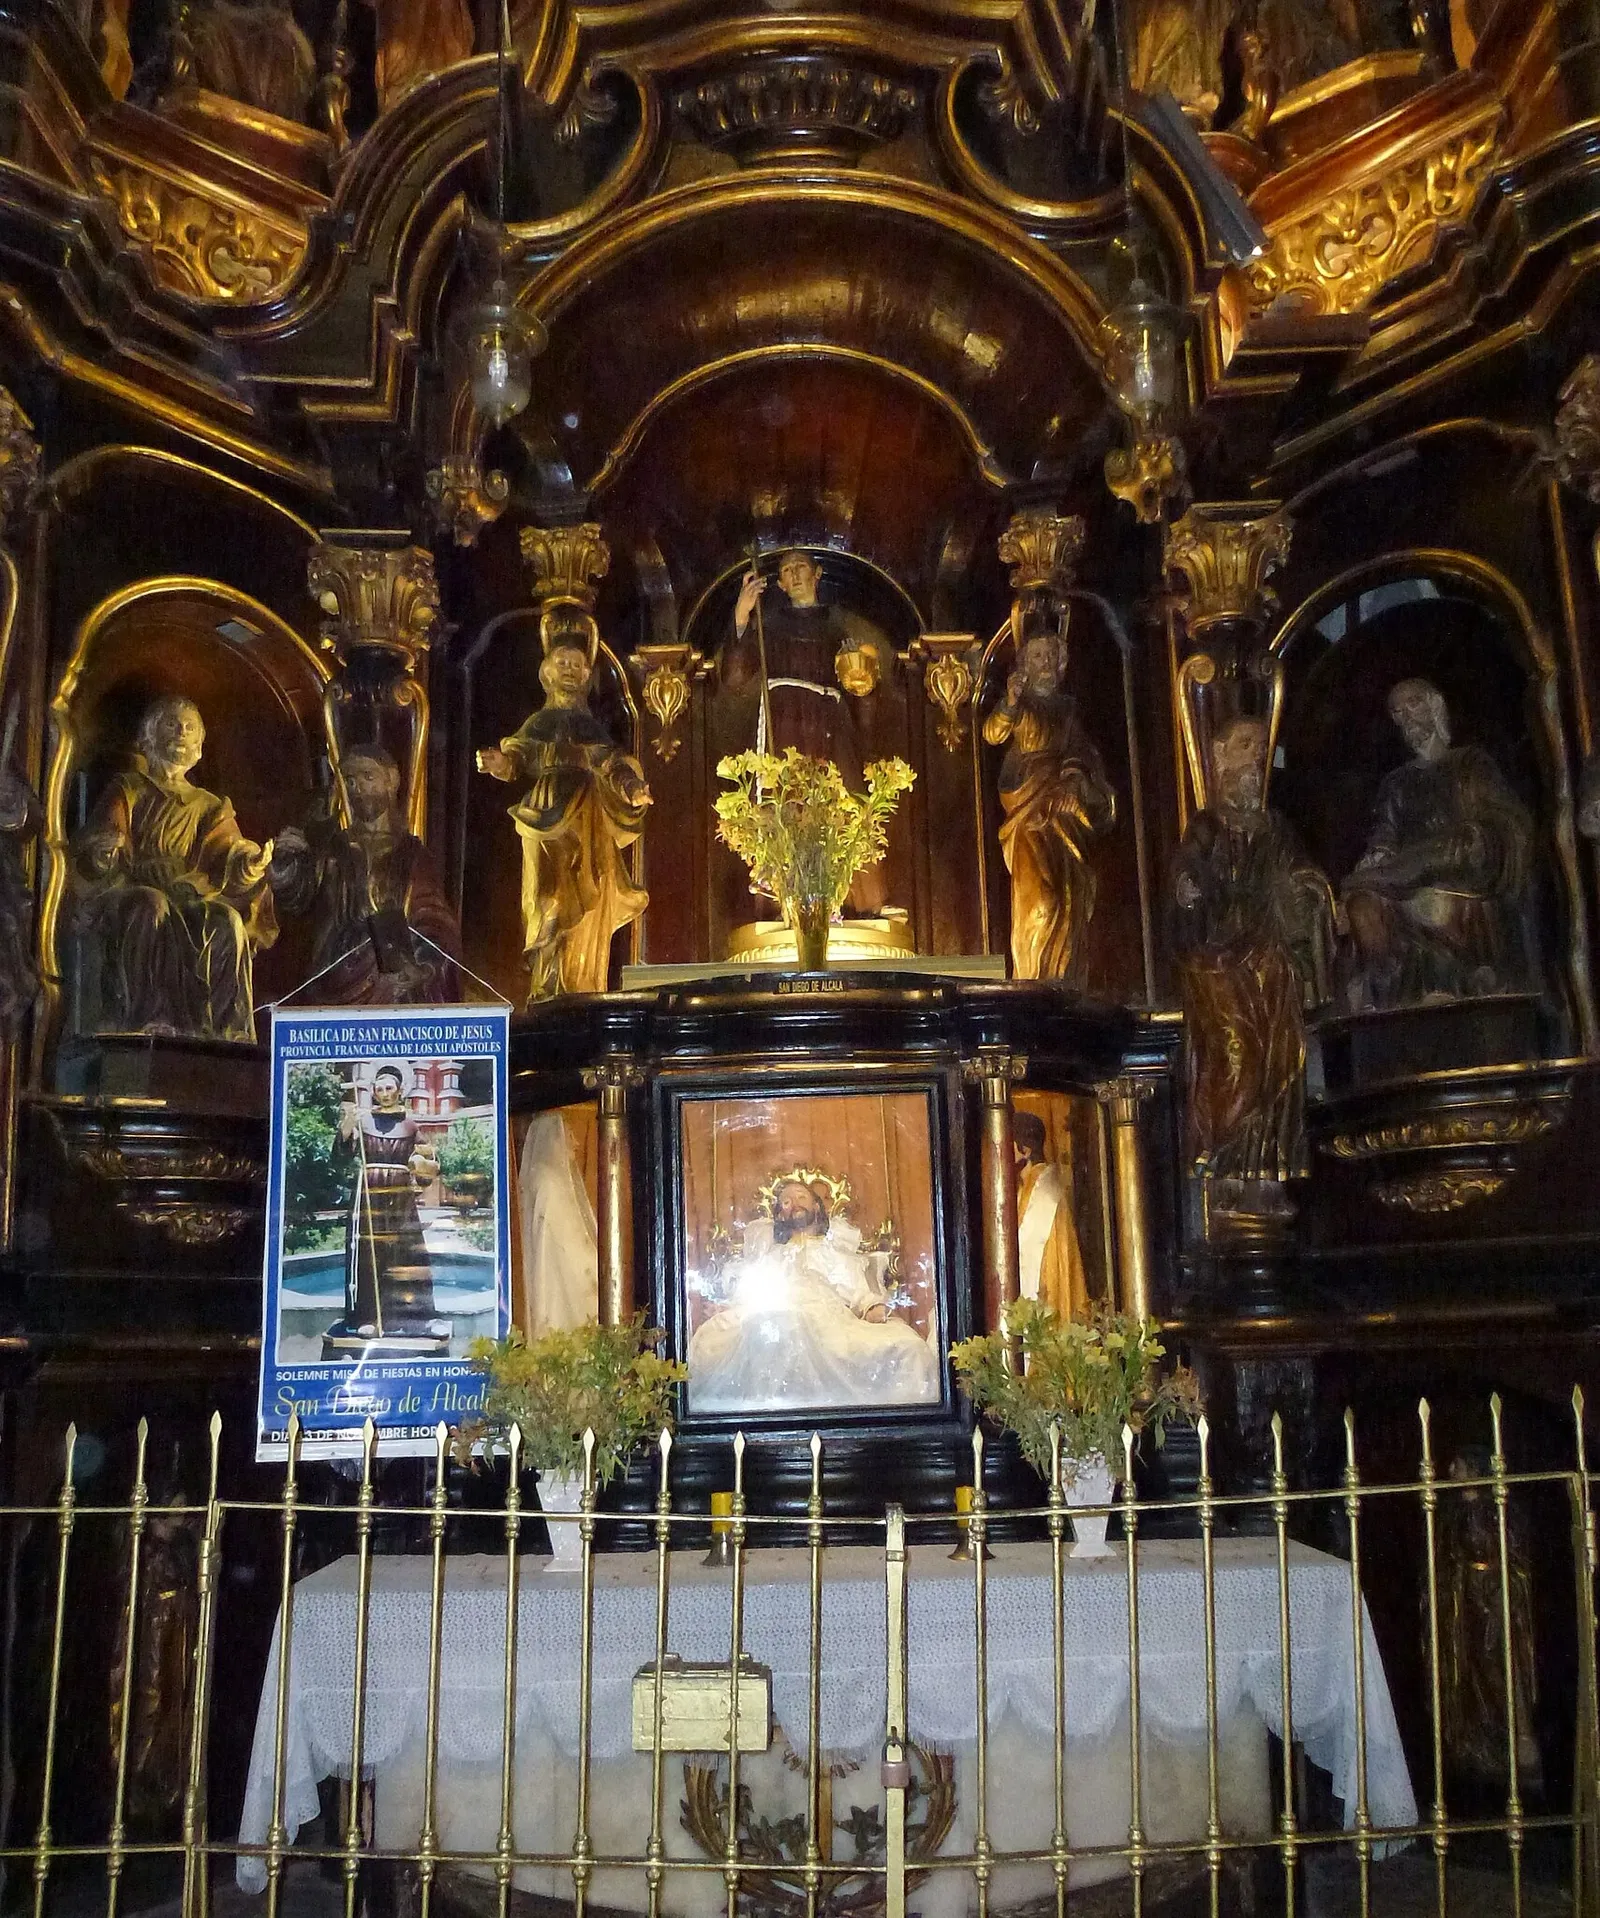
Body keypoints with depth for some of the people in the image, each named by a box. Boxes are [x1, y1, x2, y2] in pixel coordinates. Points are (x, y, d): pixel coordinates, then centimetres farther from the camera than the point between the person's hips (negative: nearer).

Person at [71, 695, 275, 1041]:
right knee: (152, 907, -37)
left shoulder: (209, 806, 22)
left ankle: (226, 1031, -33)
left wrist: (250, 860, -20)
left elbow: (225, 856, 5)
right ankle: (149, 1022, -43)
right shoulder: (127, 789, 16)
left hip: (187, 897, 2)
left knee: (228, 921, -30)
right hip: (124, 897, -2)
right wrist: (102, 853, -23)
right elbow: (94, 848, 3)